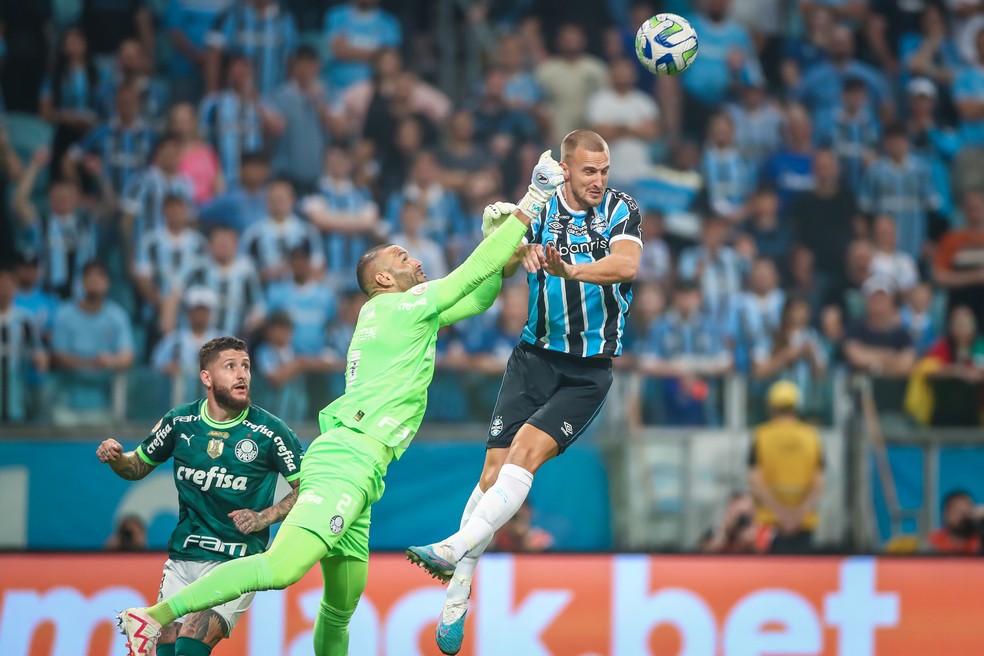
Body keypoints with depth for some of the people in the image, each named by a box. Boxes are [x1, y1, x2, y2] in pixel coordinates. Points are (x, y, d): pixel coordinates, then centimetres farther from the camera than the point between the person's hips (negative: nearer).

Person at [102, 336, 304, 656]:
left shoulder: (269, 432, -9)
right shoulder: (180, 421, 1)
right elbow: (138, 467, 15)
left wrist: (264, 518, -15)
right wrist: (115, 458, -7)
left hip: (236, 561, -4)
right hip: (182, 557, 4)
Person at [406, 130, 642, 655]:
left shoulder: (620, 210, -4)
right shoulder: (540, 208, 2)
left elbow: (627, 262, -24)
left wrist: (571, 270, -42)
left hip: (588, 372, -2)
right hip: (534, 357, 2)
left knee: (527, 449, -22)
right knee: (494, 468, -6)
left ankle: (454, 550, -28)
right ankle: (457, 596, 0)